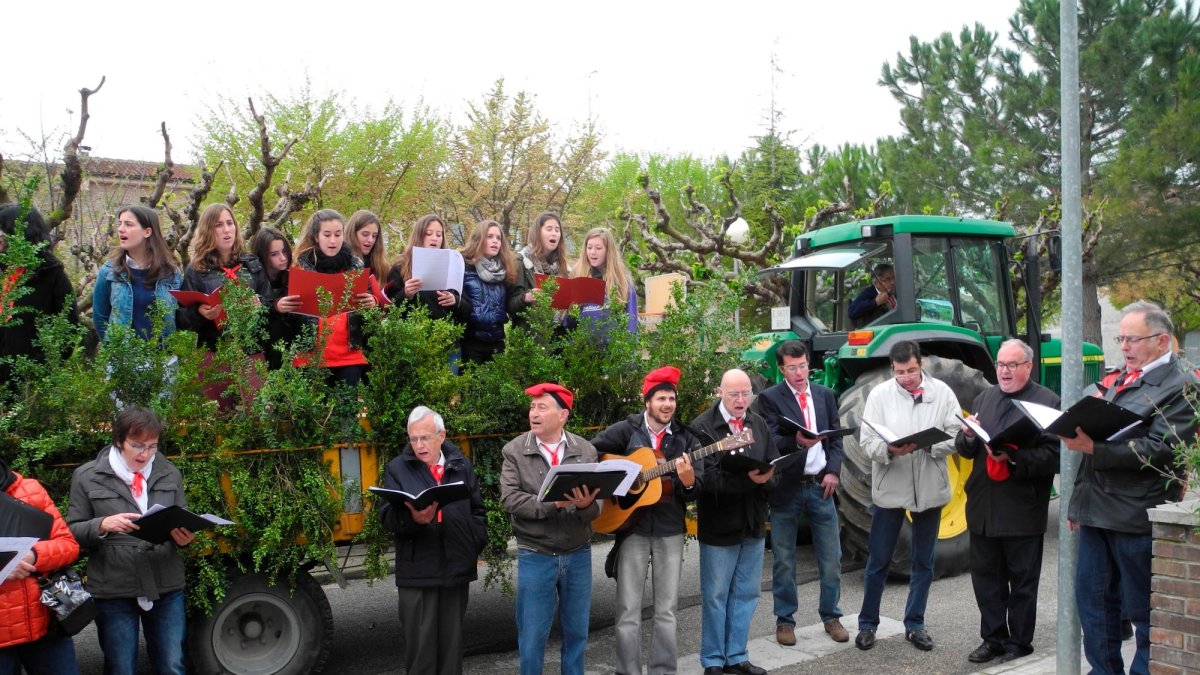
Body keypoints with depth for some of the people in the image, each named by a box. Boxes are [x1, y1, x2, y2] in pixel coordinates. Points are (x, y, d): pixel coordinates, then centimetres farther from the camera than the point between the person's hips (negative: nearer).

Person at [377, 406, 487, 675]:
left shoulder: (462, 466, 8)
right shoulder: (397, 469, 1)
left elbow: (477, 511, 14)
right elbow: (386, 516, -7)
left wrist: (476, 547, 5)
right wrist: (411, 518, -27)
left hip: (456, 566, 2)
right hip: (417, 570, -2)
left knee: (452, 640, 12)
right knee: (420, 642, 1)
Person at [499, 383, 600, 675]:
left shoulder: (586, 450, 0)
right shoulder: (515, 451, -4)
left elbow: (596, 503, -5)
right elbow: (509, 498, -14)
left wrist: (586, 505, -28)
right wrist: (553, 503, -24)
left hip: (578, 554, 2)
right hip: (535, 556, -2)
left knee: (577, 632, 14)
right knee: (532, 636, 6)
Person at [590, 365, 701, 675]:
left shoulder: (685, 438, 4)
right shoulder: (625, 430, -1)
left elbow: (694, 493, 2)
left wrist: (689, 481, -20)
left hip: (670, 530, 2)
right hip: (632, 527, -2)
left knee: (667, 610, 7)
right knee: (628, 610, 1)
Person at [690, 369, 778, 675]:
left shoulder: (759, 424, 6)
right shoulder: (702, 426, -11)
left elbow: (775, 467, 4)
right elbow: (708, 478, -19)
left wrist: (766, 478, -18)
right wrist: (748, 480, -30)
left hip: (754, 523, 5)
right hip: (719, 525, -5)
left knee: (746, 594, 14)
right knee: (715, 597, 6)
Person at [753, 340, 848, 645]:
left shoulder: (825, 395, 9)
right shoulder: (770, 398, -4)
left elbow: (836, 437, 9)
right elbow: (770, 442, -13)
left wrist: (833, 471, -6)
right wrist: (796, 441, -32)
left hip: (820, 486, 4)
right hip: (786, 488, -3)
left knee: (831, 558, 8)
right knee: (784, 560, 6)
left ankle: (831, 616, 24)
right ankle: (785, 620, 19)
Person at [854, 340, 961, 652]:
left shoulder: (942, 393, -2)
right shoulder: (879, 394, -5)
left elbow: (957, 436, -6)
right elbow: (867, 441, -8)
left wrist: (928, 445, -23)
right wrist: (889, 450, -28)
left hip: (930, 490, 2)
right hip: (890, 489, -1)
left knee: (923, 562, 13)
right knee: (878, 560, 8)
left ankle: (914, 624, 27)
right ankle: (867, 623, 22)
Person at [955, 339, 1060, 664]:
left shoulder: (1047, 402, -6)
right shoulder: (984, 398, 12)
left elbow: (1054, 454, -14)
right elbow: (963, 449, 14)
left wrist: (1014, 459, -25)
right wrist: (968, 436, -8)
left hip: (1022, 510, -5)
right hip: (983, 506, 6)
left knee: (1022, 582, 7)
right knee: (986, 577, 13)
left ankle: (1019, 643, 20)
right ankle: (993, 638, 27)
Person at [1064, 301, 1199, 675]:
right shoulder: (1120, 379, 16)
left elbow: (1161, 449, -20)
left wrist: (1094, 447, -27)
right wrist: (1080, 498, 19)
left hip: (1137, 516, -8)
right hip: (1097, 510, 8)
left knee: (1143, 610, 3)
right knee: (1093, 599, 14)